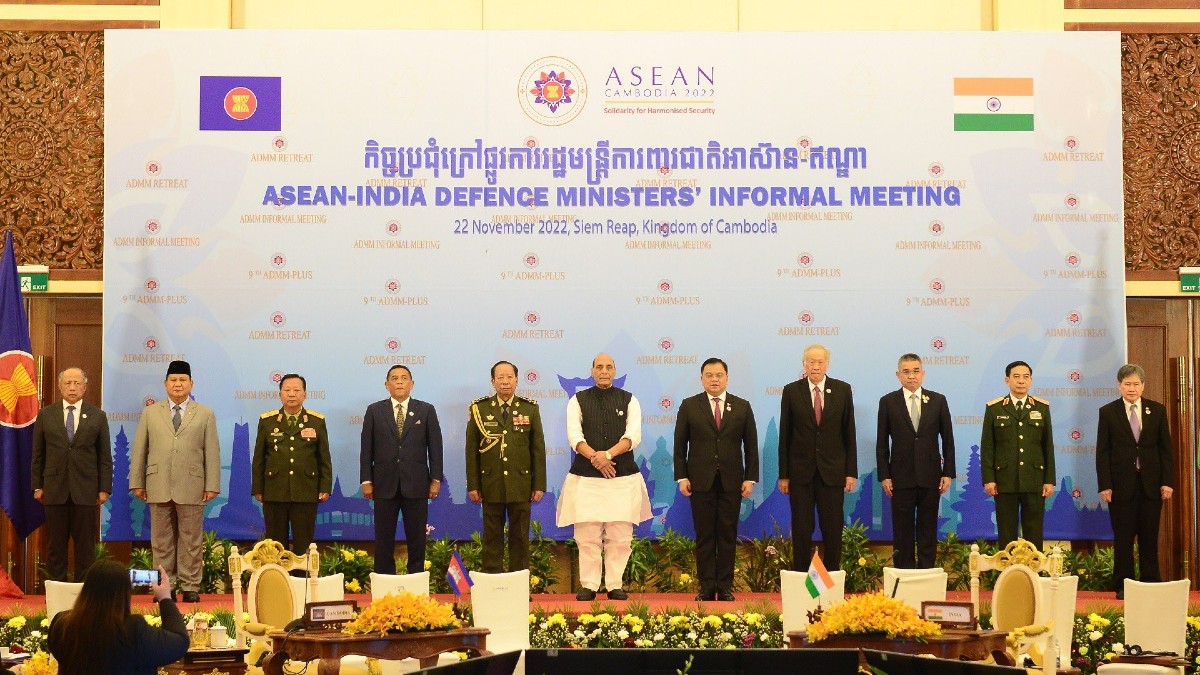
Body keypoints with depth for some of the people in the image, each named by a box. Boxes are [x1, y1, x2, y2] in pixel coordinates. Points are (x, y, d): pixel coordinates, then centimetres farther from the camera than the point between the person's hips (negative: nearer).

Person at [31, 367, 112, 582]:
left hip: (85, 491, -1)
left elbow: (105, 456, 5)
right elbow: (38, 455, 8)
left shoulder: (97, 416, 6)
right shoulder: (46, 415, 7)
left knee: (85, 545, 2)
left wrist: (105, 488, -1)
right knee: (55, 545, 4)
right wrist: (37, 486, 3)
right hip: (55, 490, 1)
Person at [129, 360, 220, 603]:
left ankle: (190, 587, 8)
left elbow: (212, 452, 4)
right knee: (161, 541, 5)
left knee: (191, 540, 2)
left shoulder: (205, 414, 8)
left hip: (191, 487, -1)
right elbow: (139, 450, 10)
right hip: (159, 487, 1)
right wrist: (137, 482, 4)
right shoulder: (150, 413, 12)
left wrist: (212, 485, -3)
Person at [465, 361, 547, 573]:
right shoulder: (479, 408, 3)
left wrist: (539, 485, 0)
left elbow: (538, 449, 4)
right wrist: (473, 485, -1)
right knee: (492, 537, 5)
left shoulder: (530, 408, 5)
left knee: (520, 537, 6)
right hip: (491, 485, 0)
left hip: (521, 485, 0)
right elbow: (471, 450, 3)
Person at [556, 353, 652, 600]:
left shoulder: (629, 401, 8)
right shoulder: (578, 401, 7)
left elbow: (633, 436, -4)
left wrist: (608, 454, -18)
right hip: (586, 476, 0)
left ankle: (615, 585, 7)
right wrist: (595, 457, -20)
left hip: (623, 477, 1)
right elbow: (574, 436, -4)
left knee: (620, 535, 0)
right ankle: (588, 586, 5)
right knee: (587, 535, -1)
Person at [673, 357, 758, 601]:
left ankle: (725, 587, 9)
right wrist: (681, 477, -3)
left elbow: (751, 445, 8)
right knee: (704, 535, 1)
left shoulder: (742, 407, 7)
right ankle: (707, 587, 6)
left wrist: (750, 478, 1)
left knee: (728, 535, 3)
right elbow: (680, 444, 4)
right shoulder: (689, 406, 4)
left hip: (731, 481, 1)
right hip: (701, 480, -1)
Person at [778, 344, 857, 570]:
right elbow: (784, 435, 2)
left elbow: (849, 433, 4)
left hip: (832, 471, 1)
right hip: (801, 472, -1)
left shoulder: (843, 390, 3)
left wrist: (851, 472, 0)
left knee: (833, 529, 4)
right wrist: (783, 475, 0)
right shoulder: (791, 391, 1)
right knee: (801, 529, 3)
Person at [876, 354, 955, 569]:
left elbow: (948, 439, 7)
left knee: (928, 529, 6)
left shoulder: (938, 401, 5)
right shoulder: (888, 402, 2)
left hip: (930, 476, 1)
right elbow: (882, 443, 2)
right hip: (901, 477, -1)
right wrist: (884, 476, -4)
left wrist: (948, 473, 0)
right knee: (902, 531, 3)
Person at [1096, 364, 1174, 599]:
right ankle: (1123, 586, 9)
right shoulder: (1108, 412, 2)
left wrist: (1167, 481, -1)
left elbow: (1166, 448, 7)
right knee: (1123, 538, 2)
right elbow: (1102, 452, 0)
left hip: (1151, 483, 2)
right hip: (1121, 483, -1)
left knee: (1149, 537, 6)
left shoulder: (1157, 410, 7)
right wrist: (1104, 485, -7)